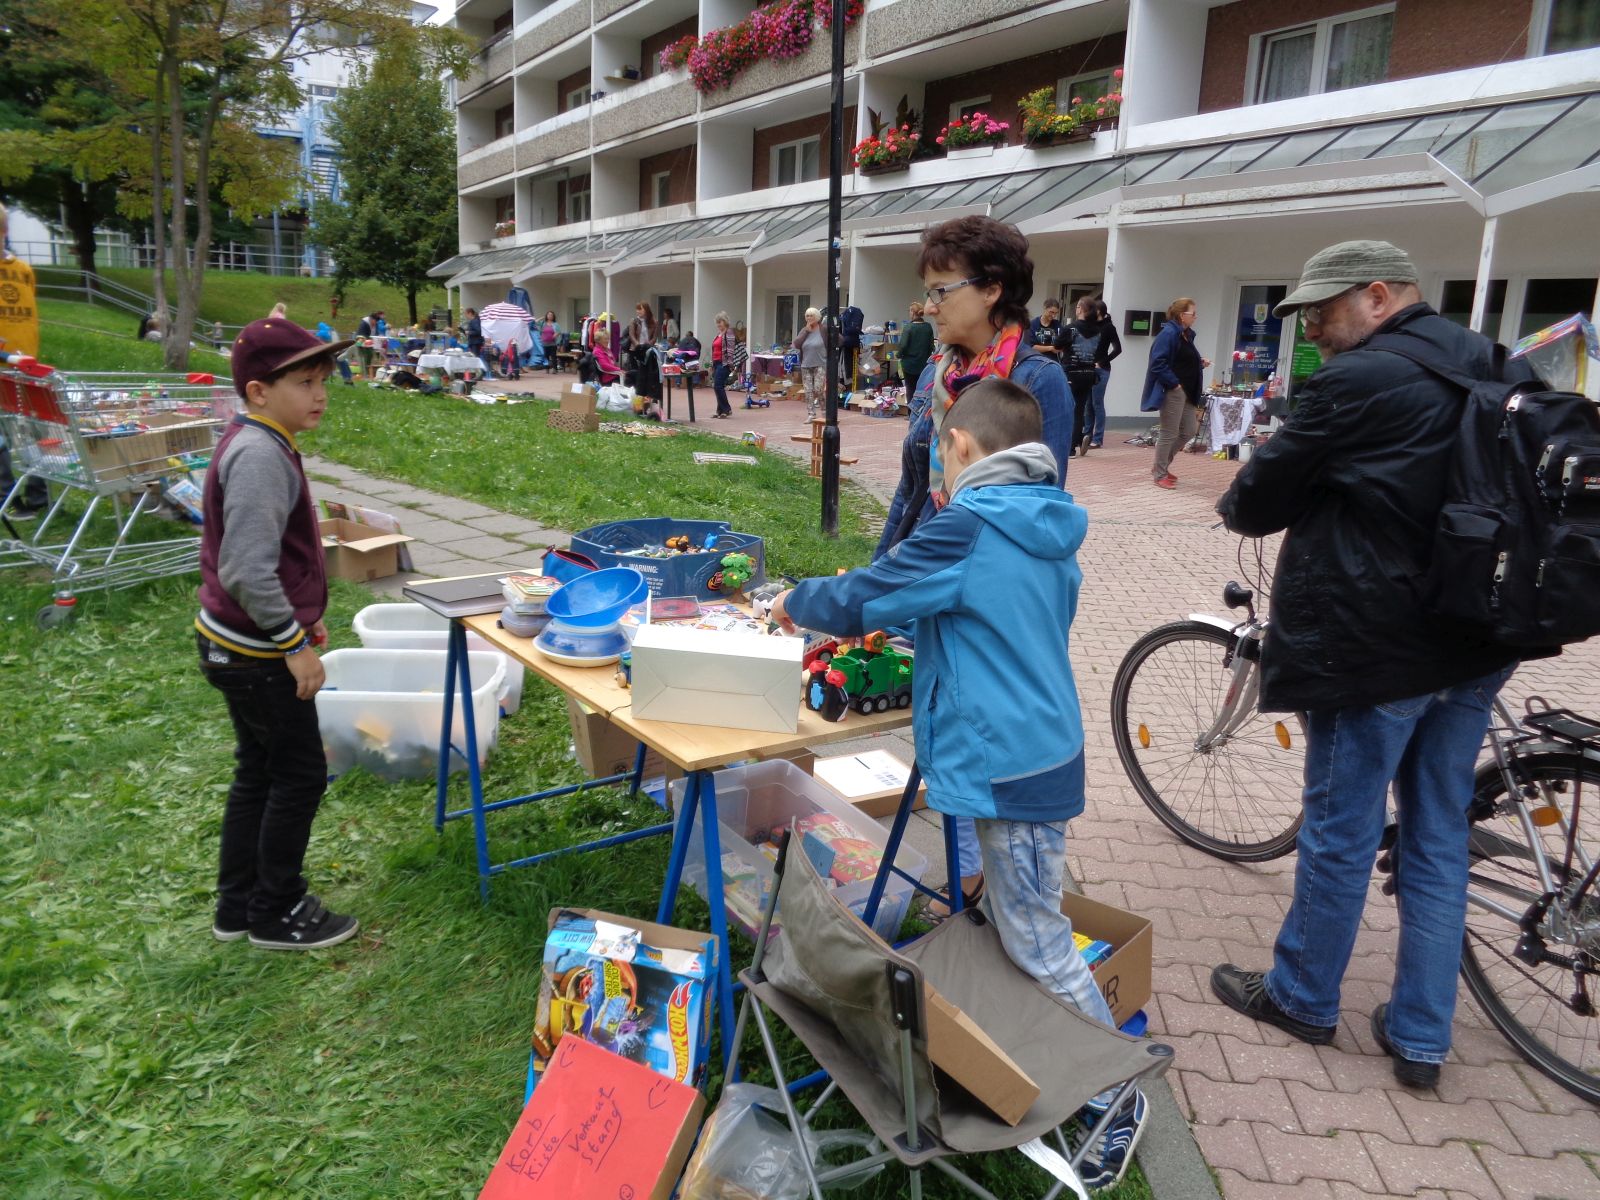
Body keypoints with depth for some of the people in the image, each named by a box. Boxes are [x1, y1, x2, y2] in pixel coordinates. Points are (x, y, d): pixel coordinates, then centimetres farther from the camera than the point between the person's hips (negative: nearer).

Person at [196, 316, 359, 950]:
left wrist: (302, 615, 19)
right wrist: (295, 643, -21)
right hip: (257, 654, -10)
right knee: (300, 775, 4)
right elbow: (246, 572, -30)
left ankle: (237, 906, 33)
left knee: (259, 772, 19)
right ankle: (278, 914, 21)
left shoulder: (257, 444, 8)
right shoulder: (260, 456, -24)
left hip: (238, 645, 10)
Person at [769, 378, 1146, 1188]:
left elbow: (860, 600, -12)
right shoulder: (1049, 529, 8)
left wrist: (797, 602, 6)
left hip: (1011, 767, -9)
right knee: (1013, 929, 21)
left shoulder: (966, 530, -18)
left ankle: (1116, 1096, 20)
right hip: (1043, 750, 9)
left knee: (1038, 946, 4)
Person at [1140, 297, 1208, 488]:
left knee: (1189, 430, 14)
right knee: (1169, 433, -2)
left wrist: (1200, 364, 9)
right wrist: (1174, 383, -20)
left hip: (1187, 393, 10)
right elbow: (1158, 363, -21)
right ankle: (1160, 474, 9)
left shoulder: (1187, 335, 15)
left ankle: (1161, 464, 27)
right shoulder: (1168, 334, -14)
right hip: (1172, 392, -10)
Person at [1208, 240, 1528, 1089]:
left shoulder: (1356, 382, -17)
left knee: (1340, 834, 8)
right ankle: (1420, 1037, 25)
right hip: (1472, 645, 8)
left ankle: (1302, 997, 27)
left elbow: (1257, 504, -11)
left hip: (1372, 648, -8)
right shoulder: (1497, 372, 9)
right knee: (1439, 839, 15)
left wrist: (1235, 503, 12)